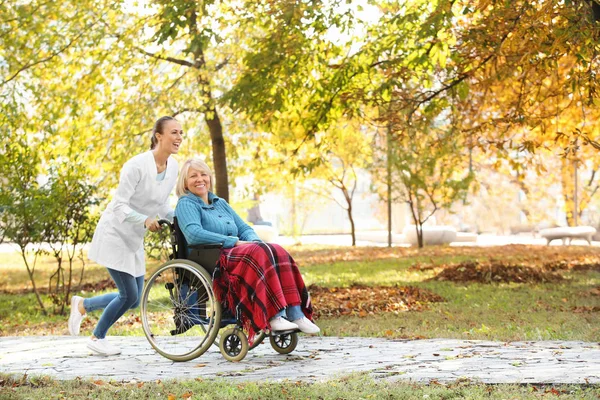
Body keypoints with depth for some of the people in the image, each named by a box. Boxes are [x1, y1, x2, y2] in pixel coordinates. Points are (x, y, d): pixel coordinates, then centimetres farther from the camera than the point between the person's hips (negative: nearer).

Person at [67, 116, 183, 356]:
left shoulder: (173, 167, -1)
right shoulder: (137, 166, -23)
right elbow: (120, 205, -23)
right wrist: (144, 220, -38)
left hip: (135, 240, 8)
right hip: (115, 235, -8)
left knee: (133, 300, 8)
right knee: (129, 296, -8)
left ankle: (82, 305, 30)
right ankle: (97, 338, 15)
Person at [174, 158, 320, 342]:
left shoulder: (220, 203, 27)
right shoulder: (185, 204, 3)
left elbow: (244, 228, 21)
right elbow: (194, 234, -16)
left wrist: (254, 241, -4)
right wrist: (235, 242, -18)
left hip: (237, 254, 7)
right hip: (213, 261, -7)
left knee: (278, 252, -22)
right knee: (261, 253, -34)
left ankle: (296, 314, -32)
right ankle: (274, 317, -42)